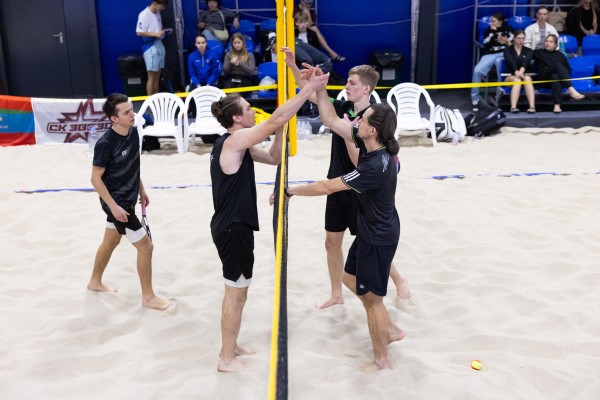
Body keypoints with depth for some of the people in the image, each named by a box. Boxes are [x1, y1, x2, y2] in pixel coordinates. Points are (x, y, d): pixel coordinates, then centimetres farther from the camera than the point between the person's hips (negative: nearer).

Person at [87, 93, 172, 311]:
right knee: (146, 246, -2)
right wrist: (114, 206, -21)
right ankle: (148, 297, 13)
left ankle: (95, 282, 45)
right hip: (117, 202, -8)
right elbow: (96, 178, -19)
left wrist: (141, 190, 16)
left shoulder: (133, 132, -3)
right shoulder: (106, 143, -25)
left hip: (128, 198, 8)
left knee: (111, 241, 24)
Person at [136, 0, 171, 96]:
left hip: (159, 45, 8)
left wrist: (164, 31, 3)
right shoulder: (144, 14, -13)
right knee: (151, 76, -5)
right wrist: (155, 34, -21)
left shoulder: (157, 13, 12)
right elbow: (139, 32, -16)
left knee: (157, 76, 12)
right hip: (150, 47, -8)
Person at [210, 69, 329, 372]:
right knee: (236, 293, 2)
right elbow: (276, 119, -24)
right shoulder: (235, 140, -18)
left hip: (230, 225, 10)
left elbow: (273, 158, 15)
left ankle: (230, 347, 34)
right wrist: (309, 88, -20)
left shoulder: (236, 145, 11)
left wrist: (281, 129, 3)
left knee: (235, 290, 20)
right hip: (233, 228, -10)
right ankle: (227, 359, 15)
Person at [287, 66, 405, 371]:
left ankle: (381, 360, 30)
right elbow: (331, 121, -1)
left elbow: (327, 187, -29)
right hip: (371, 230, 10)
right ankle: (390, 330, 39)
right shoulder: (371, 145, -8)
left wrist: (289, 191, -18)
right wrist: (319, 90, -10)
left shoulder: (376, 167, -34)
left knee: (371, 298, 7)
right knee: (351, 278, 25)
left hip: (379, 237, -10)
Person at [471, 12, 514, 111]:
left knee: (499, 61, -37)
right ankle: (475, 99, -18)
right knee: (477, 70, -28)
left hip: (504, 54, -1)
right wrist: (492, 31, -6)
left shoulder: (508, 30, 13)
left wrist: (507, 42, -13)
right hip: (490, 54, 1)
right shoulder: (488, 30, 15)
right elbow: (486, 45, -3)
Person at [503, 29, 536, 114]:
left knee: (527, 78, -35)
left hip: (525, 75, 1)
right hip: (511, 76, -1)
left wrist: (521, 72, -36)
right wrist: (517, 72, -36)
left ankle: (532, 106, -52)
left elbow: (526, 62, -13)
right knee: (517, 80, -37)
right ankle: (513, 107, -55)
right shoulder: (508, 50, 5)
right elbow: (511, 62, -15)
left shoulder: (528, 51, 10)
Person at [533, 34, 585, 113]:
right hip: (543, 78, -2)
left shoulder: (560, 55, 24)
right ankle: (571, 90, -48)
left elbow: (569, 69, 18)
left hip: (557, 76, 2)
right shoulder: (539, 52, 20)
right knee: (557, 64, -31)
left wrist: (562, 74, 0)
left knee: (555, 76, -38)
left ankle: (557, 105, -58)